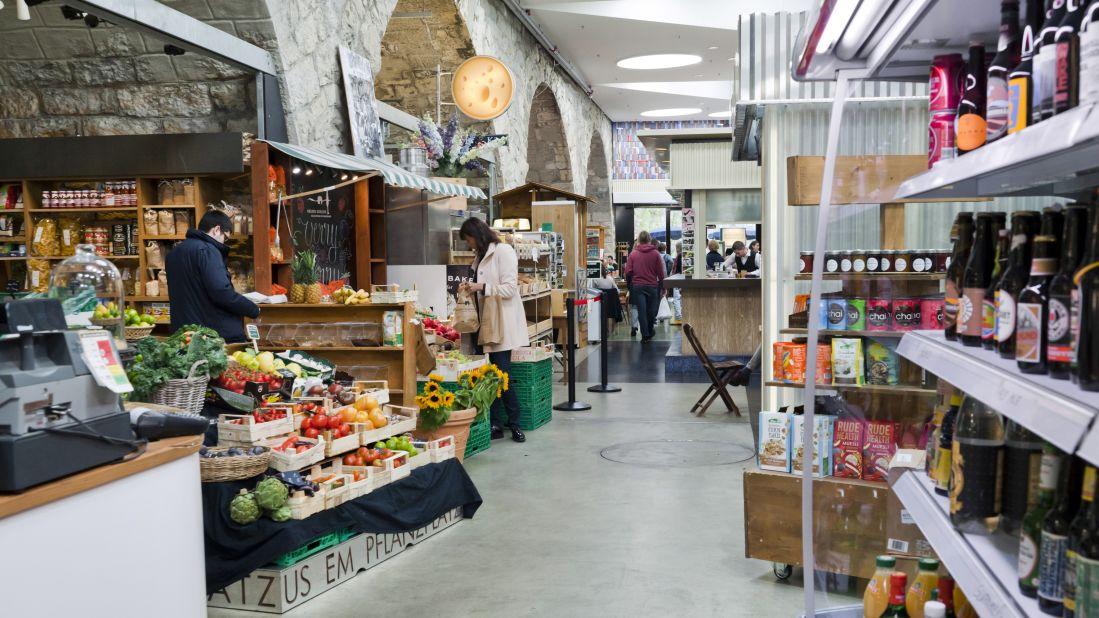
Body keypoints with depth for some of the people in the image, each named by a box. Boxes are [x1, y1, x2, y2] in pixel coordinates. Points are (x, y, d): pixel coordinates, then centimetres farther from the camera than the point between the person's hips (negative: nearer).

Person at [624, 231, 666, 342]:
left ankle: (645, 335, -2)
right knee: (651, 310, 14)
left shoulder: (633, 254, -2)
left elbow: (628, 272, -3)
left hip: (637, 286, 0)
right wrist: (661, 284, 9)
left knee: (641, 311, 1)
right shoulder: (655, 254, -3)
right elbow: (660, 273, -2)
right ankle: (650, 332, 29)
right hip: (652, 286, 1)